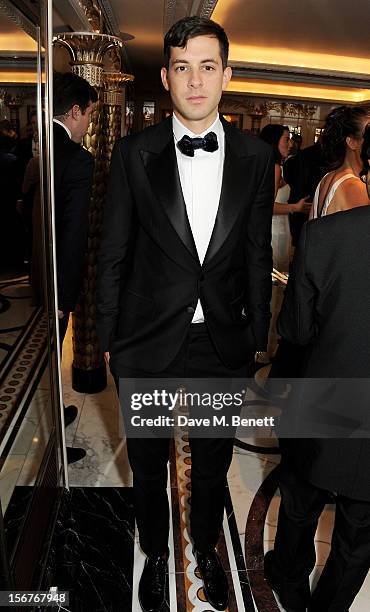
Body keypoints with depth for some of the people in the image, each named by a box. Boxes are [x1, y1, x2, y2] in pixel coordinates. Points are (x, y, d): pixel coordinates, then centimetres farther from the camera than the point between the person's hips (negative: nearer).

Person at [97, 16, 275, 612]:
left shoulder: (256, 158, -2)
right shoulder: (134, 154, -6)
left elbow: (258, 257, 3)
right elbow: (113, 255, -2)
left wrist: (257, 337, 5)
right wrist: (109, 338, 0)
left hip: (223, 343, 1)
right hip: (148, 342, -1)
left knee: (213, 464, 21)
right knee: (148, 463, 19)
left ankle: (207, 549, 51)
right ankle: (155, 555, 49)